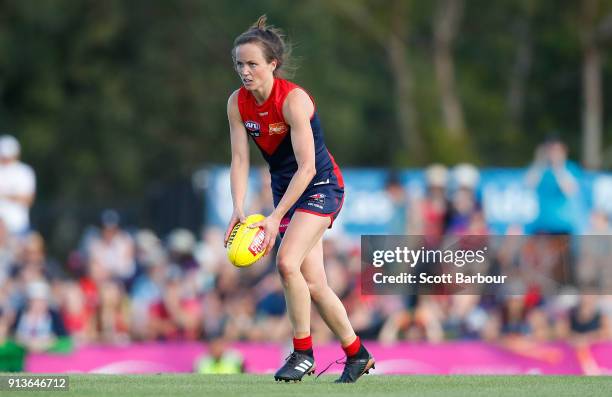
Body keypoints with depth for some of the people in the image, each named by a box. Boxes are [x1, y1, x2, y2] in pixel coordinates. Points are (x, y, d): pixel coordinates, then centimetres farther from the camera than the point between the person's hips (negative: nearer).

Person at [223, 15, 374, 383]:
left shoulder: (293, 99, -25)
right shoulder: (238, 103, -6)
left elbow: (306, 167, -27)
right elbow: (240, 160, -6)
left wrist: (275, 218, -31)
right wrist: (238, 211, -22)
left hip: (321, 186, -7)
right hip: (285, 188, 7)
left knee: (287, 262, -24)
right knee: (312, 283, 6)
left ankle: (303, 353, -11)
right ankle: (356, 354, 21)